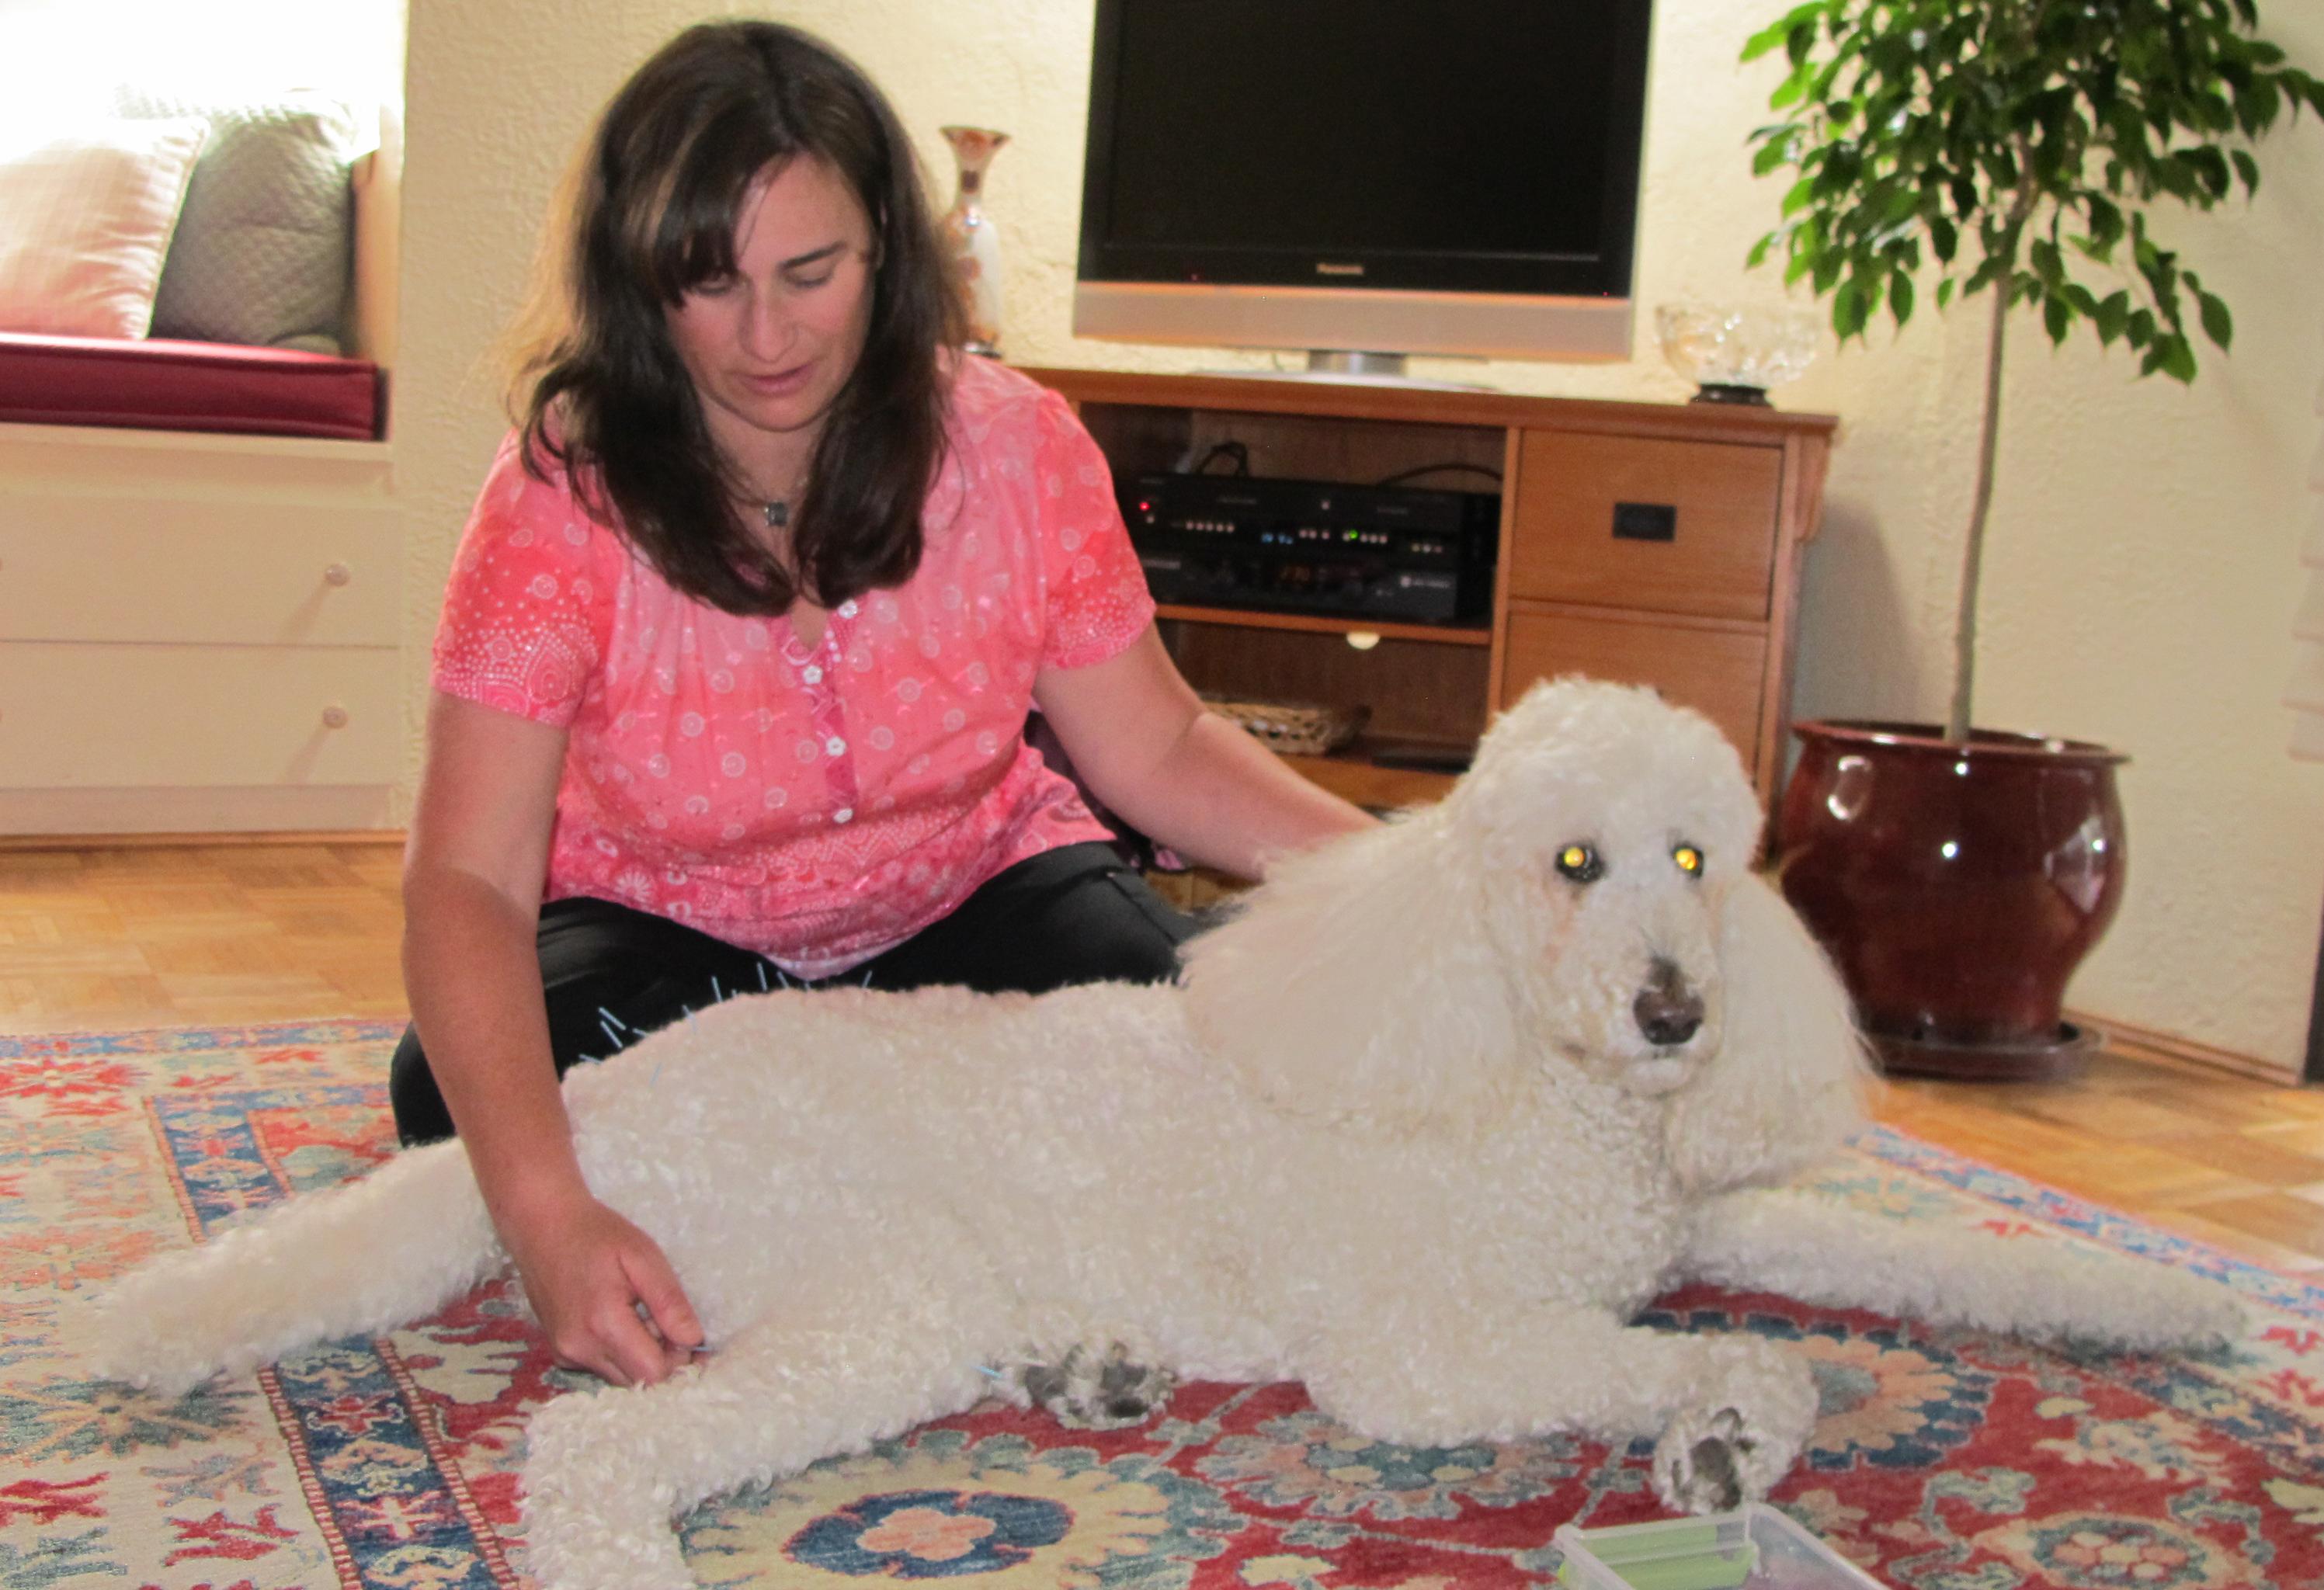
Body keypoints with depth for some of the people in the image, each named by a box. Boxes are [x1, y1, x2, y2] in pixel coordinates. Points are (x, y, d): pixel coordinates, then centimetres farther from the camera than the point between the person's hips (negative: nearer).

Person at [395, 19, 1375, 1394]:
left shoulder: (1015, 446, -16)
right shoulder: (565, 498, -23)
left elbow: (1155, 752, -8)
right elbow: (467, 881, -30)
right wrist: (549, 1216, -46)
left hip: (971, 888, 2)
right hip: (665, 927, -1)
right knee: (455, 1101, -29)